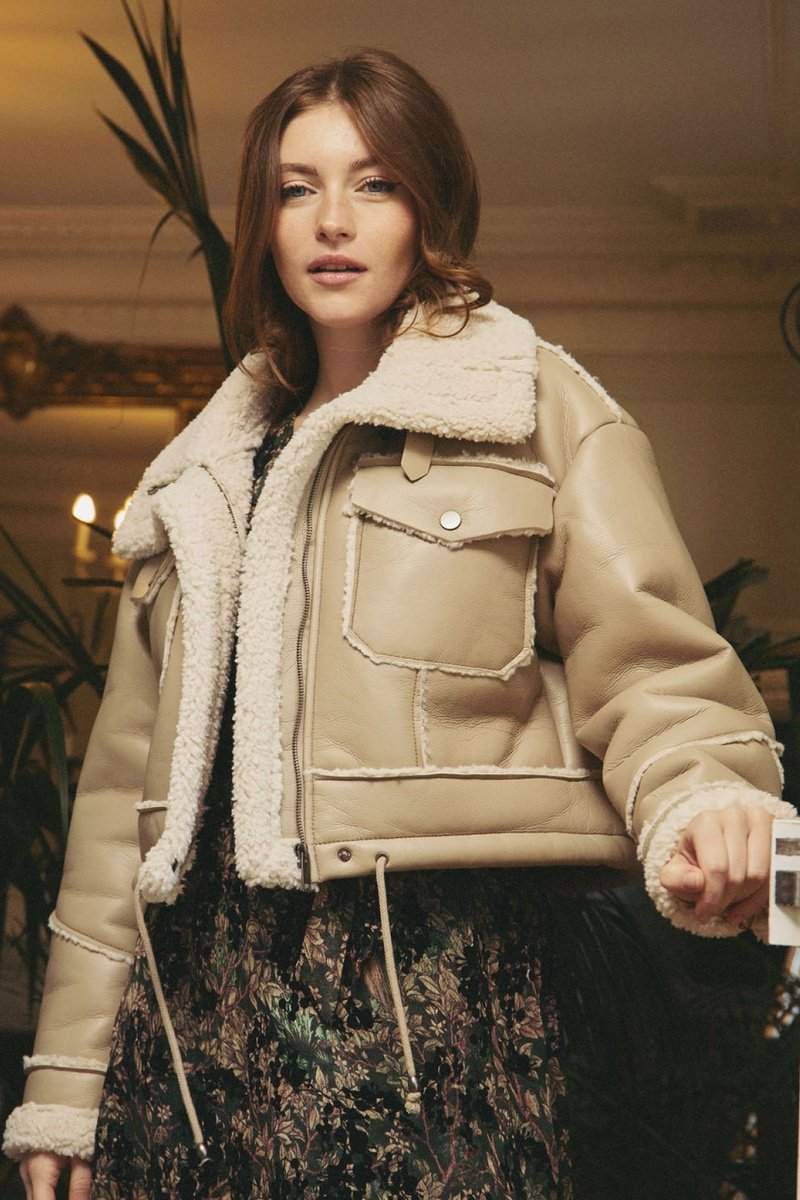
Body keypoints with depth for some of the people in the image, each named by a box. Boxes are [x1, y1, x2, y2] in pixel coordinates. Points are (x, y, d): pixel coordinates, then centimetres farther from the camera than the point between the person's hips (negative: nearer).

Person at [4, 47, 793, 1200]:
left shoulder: (541, 411, 6)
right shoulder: (207, 472, 20)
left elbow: (643, 665, -4)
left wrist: (701, 800, -28)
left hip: (432, 979, -4)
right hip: (199, 995, 4)